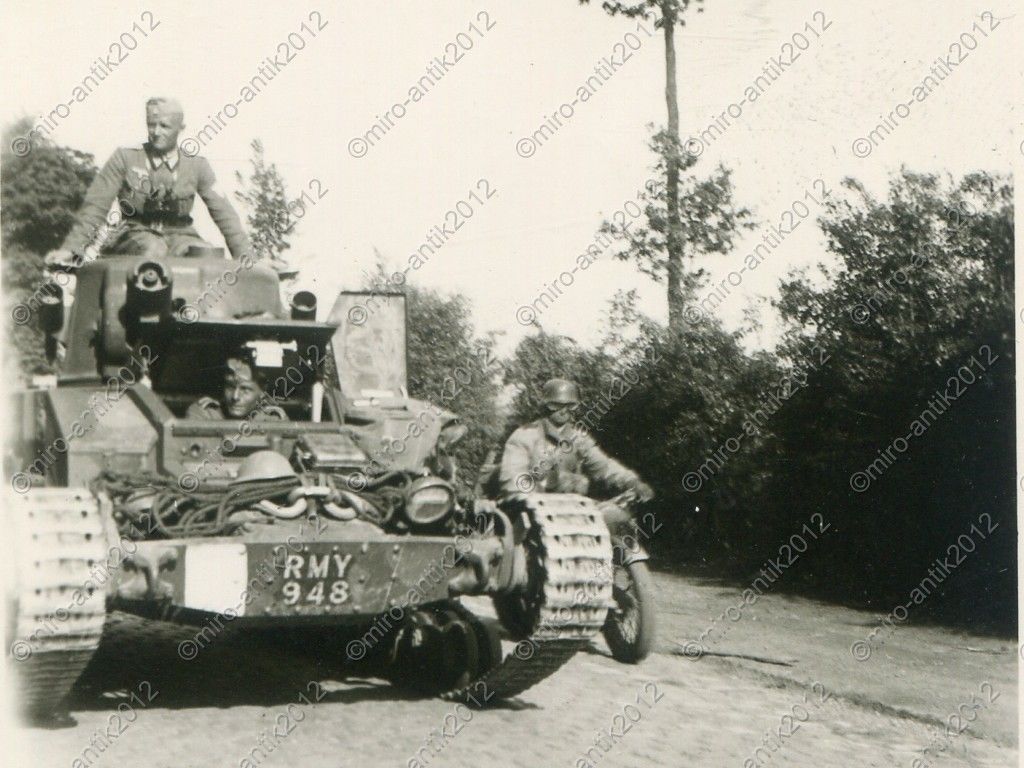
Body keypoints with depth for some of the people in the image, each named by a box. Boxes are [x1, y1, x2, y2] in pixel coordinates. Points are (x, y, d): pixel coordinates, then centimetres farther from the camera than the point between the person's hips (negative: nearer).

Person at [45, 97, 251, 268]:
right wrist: (70, 249, -9)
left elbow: (222, 211, 6)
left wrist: (244, 255, -5)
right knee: (153, 250, -36)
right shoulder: (124, 159, 2)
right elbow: (95, 206, 0)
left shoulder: (197, 166, 7)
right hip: (135, 234, -2)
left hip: (180, 235, 2)